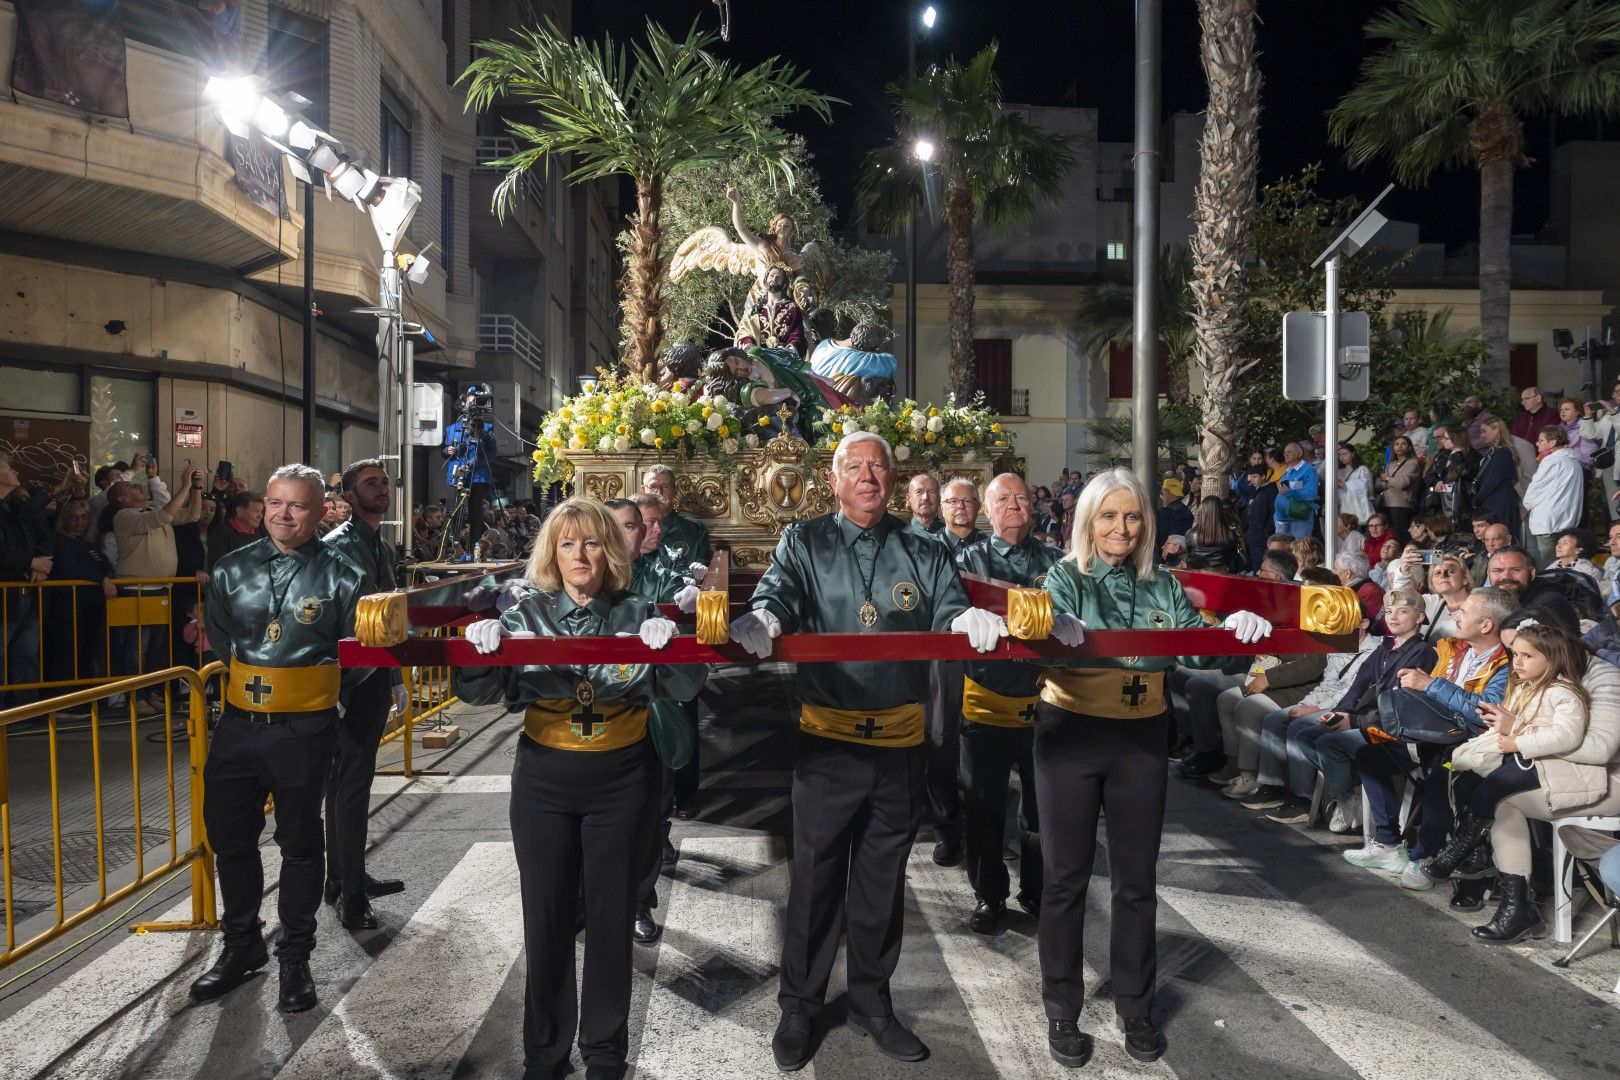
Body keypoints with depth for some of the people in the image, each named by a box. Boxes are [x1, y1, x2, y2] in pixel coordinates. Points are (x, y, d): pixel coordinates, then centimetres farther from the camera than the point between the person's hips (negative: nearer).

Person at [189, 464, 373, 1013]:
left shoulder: (342, 576, -8)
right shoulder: (232, 570, 4)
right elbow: (218, 635, 19)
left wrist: (317, 688, 1)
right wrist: (251, 676, 13)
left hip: (304, 730, -4)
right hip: (238, 722, 4)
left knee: (299, 844, 8)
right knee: (229, 837, 14)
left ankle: (295, 958, 24)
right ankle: (241, 945, 35)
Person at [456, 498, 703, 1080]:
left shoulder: (638, 615, -2)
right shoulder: (527, 613, -1)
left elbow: (682, 687, -10)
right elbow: (480, 691, -8)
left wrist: (671, 647, -31)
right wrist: (478, 648, -29)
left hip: (622, 780, 0)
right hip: (544, 781, 1)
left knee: (611, 916, 10)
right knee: (547, 917, 10)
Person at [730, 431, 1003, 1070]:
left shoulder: (923, 553, 6)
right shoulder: (804, 544, 1)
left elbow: (950, 613, -3)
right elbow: (779, 594, -14)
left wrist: (972, 621, -27)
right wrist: (760, 621, -37)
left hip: (901, 740, 2)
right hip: (827, 739, -2)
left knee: (882, 881, 16)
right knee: (815, 879, 7)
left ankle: (871, 1002, 34)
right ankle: (798, 1009, 27)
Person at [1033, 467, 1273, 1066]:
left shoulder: (1162, 586, 5)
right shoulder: (1065, 577, -5)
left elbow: (1199, 648, -1)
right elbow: (1047, 629, -22)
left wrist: (1236, 630, -22)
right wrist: (1052, 628, -46)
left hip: (1141, 739, 3)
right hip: (1070, 735, -3)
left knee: (1136, 879, 12)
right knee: (1066, 877, 6)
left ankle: (1136, 1007, 29)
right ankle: (1062, 1011, 20)